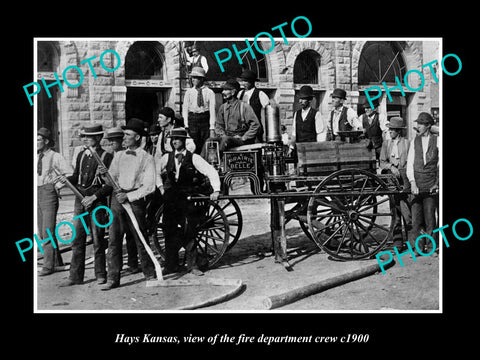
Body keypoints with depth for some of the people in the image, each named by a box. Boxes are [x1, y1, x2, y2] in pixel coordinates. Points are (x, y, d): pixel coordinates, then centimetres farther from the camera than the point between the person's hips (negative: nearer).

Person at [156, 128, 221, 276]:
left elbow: (212, 172, -6)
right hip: (171, 200, 3)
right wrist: (161, 187, 10)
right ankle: (171, 265, 11)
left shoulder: (194, 158, -4)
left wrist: (216, 190, -15)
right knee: (169, 231, 1)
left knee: (188, 233, -3)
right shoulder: (167, 158, 6)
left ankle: (192, 264, 9)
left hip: (189, 198, -3)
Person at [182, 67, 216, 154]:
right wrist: (186, 125, -5)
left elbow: (212, 110, -2)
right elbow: (185, 108, 7)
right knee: (193, 147, -4)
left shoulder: (210, 92, 2)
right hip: (192, 118, 1)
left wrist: (212, 128, -9)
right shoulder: (189, 92, 9)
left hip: (205, 119, -1)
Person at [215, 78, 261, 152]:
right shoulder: (223, 107, 12)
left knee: (226, 140, -36)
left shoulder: (244, 106, -5)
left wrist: (244, 138, -14)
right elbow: (218, 125, 16)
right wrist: (223, 135, -4)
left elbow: (256, 125, -10)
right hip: (227, 137, 6)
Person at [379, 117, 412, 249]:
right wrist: (391, 166, -10)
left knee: (406, 212, -8)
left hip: (404, 180, -3)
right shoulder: (386, 143, 13)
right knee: (394, 212, 5)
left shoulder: (407, 143, 2)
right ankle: (397, 242, 12)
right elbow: (382, 162, 9)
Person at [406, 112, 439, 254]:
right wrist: (412, 183, -7)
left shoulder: (436, 140, 3)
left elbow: (440, 164, 4)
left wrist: (437, 183, -3)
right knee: (416, 216, -1)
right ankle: (419, 247, 9)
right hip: (417, 185, 2)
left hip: (431, 186, -2)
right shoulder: (414, 141, 10)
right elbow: (410, 164, 5)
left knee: (429, 215, -5)